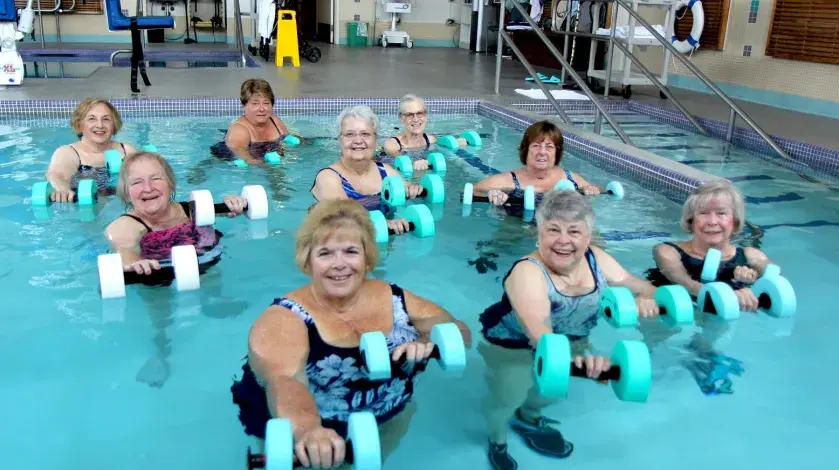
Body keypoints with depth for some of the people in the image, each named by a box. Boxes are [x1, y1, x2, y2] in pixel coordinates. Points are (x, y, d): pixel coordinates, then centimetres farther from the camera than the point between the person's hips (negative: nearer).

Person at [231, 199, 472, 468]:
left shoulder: (393, 299, -5)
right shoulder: (284, 319, -18)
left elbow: (459, 332, -2)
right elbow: (284, 382, -36)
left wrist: (427, 343, -24)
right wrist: (307, 431, -57)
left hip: (390, 426, 3)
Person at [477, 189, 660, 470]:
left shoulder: (597, 259, -17)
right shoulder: (527, 272, -35)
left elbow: (640, 285, -6)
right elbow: (539, 334, -48)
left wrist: (646, 298, -31)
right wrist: (573, 359, -67)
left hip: (570, 342, 5)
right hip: (513, 345, -5)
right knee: (509, 394, -12)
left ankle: (528, 418, 42)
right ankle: (497, 440, 24)